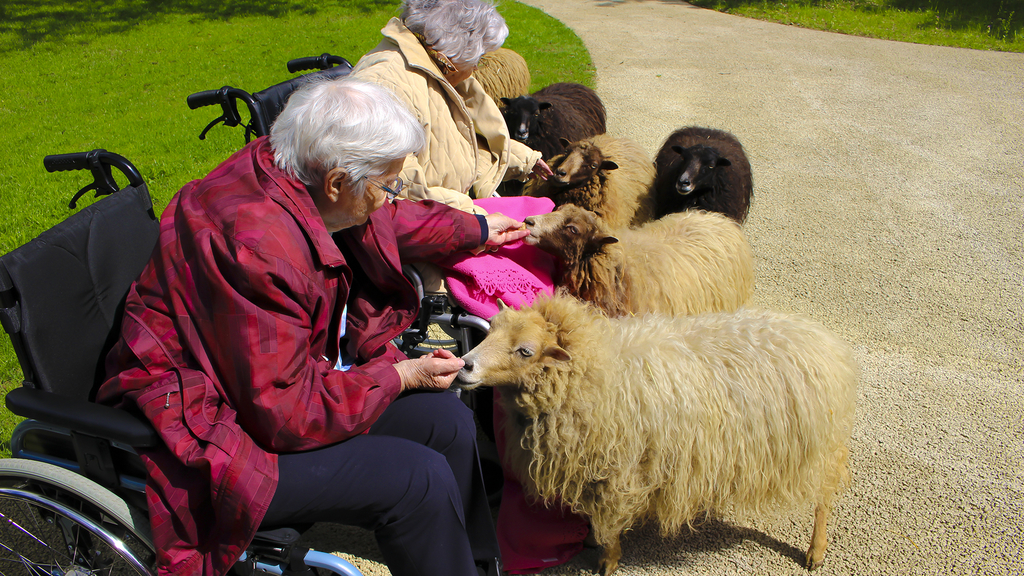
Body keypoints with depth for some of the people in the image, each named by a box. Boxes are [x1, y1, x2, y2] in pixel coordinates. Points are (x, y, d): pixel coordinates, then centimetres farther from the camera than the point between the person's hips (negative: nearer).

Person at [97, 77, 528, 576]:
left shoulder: (293, 177, -6)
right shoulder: (259, 242, -33)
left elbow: (387, 224, 19)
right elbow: (284, 412, -28)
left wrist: (476, 229, 29)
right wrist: (400, 375, -17)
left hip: (291, 382, 9)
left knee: (447, 422, 1)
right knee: (418, 480, -21)